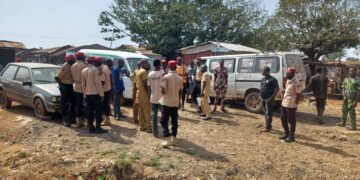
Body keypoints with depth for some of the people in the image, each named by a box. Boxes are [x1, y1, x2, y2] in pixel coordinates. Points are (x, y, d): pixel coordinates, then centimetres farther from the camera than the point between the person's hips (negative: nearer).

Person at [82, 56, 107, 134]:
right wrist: (101, 94, -12)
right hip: (95, 93, -7)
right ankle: (98, 128, -2)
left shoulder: (84, 71, 10)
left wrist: (84, 94, 18)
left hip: (87, 94, 7)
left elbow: (83, 83, 13)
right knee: (98, 111, -2)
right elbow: (98, 83, -15)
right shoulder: (95, 69, -11)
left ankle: (91, 127, 11)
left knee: (89, 111, 8)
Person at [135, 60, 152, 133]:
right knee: (147, 111, -7)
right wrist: (148, 93, -16)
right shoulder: (144, 71, -12)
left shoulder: (138, 72, 17)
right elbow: (145, 84, -18)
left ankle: (142, 126, 15)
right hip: (144, 94, -9)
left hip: (139, 93, 9)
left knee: (141, 111, 10)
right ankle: (148, 127, -5)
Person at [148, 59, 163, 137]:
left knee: (154, 115, 9)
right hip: (161, 98, -3)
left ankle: (155, 132, 14)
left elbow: (149, 87, 4)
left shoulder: (150, 74, 2)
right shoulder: (163, 73, -10)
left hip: (153, 98, 3)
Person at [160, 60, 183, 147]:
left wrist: (162, 92, 7)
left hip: (166, 102, -5)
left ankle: (168, 140, -7)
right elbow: (180, 92, 9)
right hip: (175, 102, 5)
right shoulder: (180, 78, 4)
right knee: (174, 121, 12)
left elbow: (163, 91, -15)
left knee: (164, 121, 2)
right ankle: (173, 139, 16)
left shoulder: (166, 77, -12)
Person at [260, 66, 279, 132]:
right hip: (263, 99, 8)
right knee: (266, 113, 15)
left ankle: (268, 127, 4)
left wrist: (271, 98, -18)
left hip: (268, 99, -8)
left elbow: (277, 89, -15)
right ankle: (268, 126, 26)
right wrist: (261, 97, 12)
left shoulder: (272, 79, -13)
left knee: (268, 113, -2)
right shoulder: (263, 79, 13)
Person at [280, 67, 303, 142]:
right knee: (283, 119, 16)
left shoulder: (295, 83, -17)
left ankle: (291, 136, 14)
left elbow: (298, 94, -16)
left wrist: (296, 104, -16)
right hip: (284, 103, 9)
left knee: (291, 121, 2)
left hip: (291, 105, -9)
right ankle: (286, 134, 31)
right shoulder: (287, 80, 11)